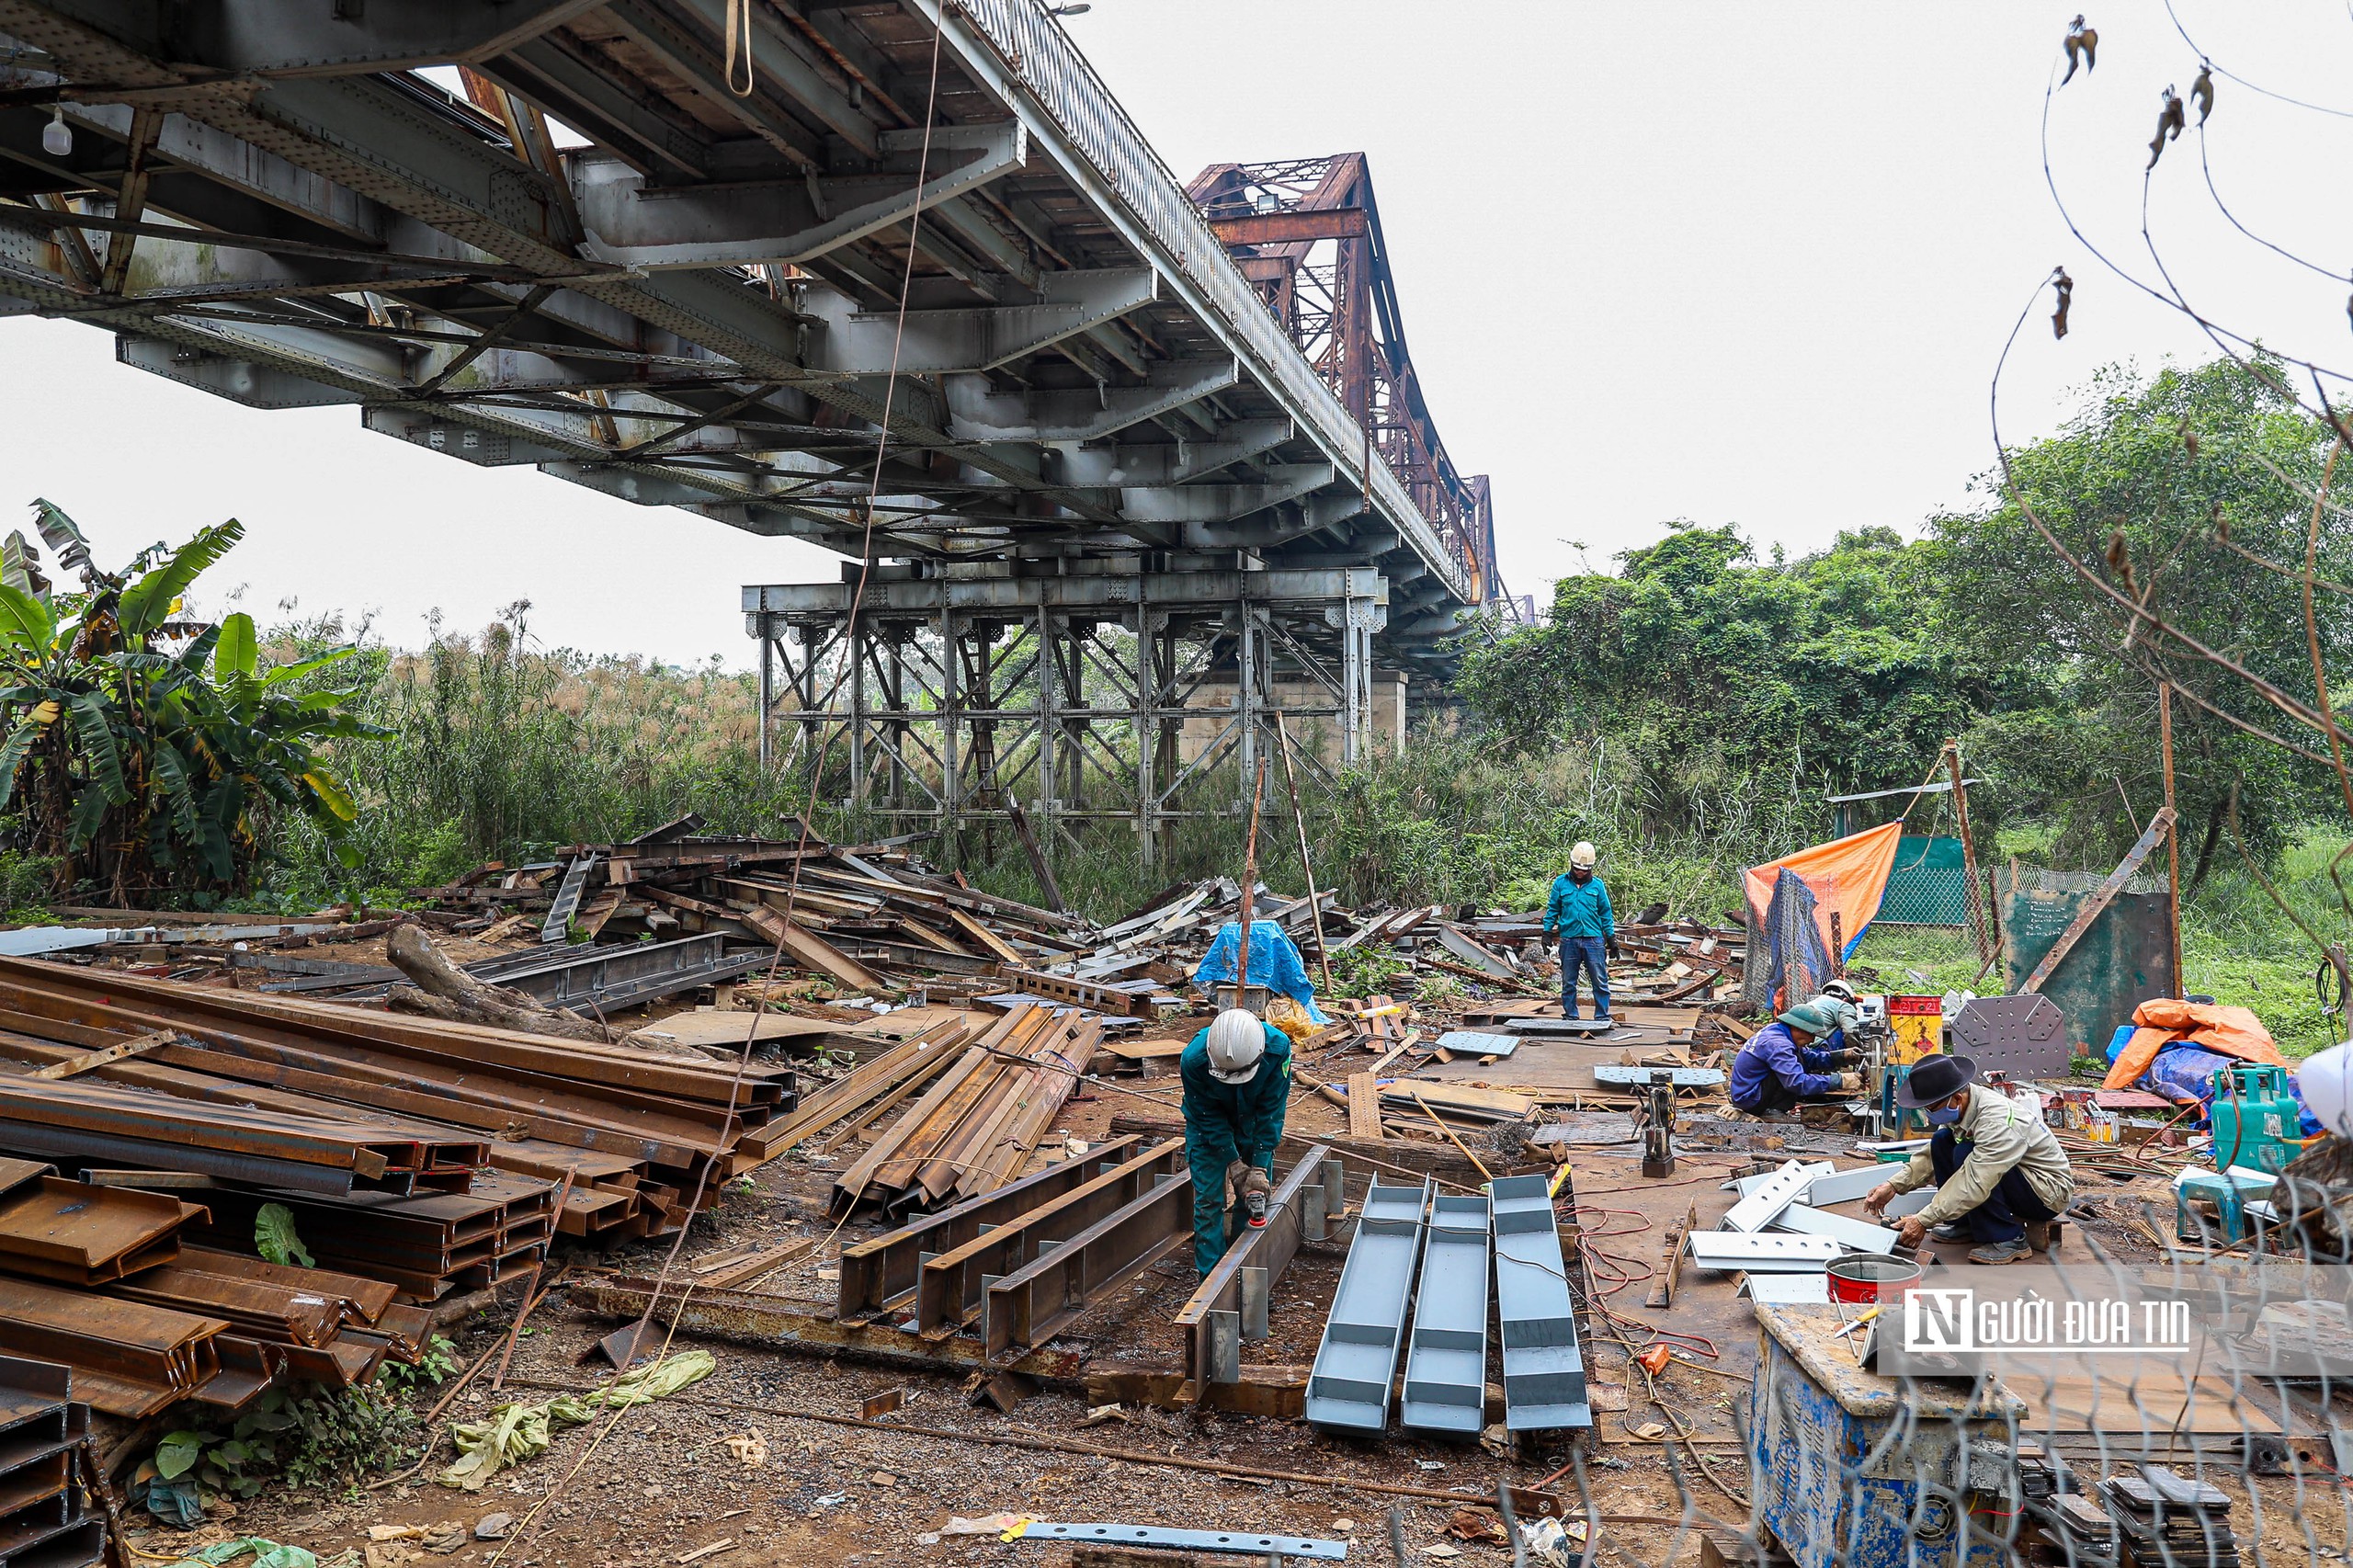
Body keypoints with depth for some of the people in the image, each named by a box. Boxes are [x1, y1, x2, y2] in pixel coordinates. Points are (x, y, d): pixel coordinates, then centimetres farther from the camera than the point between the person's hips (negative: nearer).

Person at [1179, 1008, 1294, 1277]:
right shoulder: (1193, 1060, -37)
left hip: (1252, 1122, 2)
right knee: (1208, 1199, -5)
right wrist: (1234, 1162, -23)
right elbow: (1207, 1116, -21)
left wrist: (1260, 1166, -24)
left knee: (1257, 1193, 2)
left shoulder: (1278, 1048, -34)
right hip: (1208, 1126, -2)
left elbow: (1271, 1111, -23)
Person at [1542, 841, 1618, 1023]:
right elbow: (1552, 910, 10)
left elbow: (1605, 914, 10)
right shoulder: (1560, 883, 5)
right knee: (1568, 983, 7)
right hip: (1569, 940, 1)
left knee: (1600, 981, -2)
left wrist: (1611, 939, 8)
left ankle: (1602, 1017, 5)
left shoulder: (1597, 885, 6)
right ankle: (1570, 1017, 15)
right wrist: (1547, 933, 4)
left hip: (1593, 939, -1)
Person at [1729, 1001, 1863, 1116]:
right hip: (1749, 1099, -10)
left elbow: (1809, 1057, 11)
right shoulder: (1777, 1044, -25)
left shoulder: (1775, 1030, 6)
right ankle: (1773, 1111, -17)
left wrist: (1841, 1057, -3)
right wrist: (1839, 1081, -29)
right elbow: (1798, 1082, -32)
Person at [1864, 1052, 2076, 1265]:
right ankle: (1965, 1223, 6)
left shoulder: (1997, 1121, -33)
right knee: (1942, 1142, -3)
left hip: (2050, 1191, -9)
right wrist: (1894, 1186, -8)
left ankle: (2009, 1240, -16)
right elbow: (1932, 1155, 4)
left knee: (1965, 1155, -29)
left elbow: (1975, 1184, -36)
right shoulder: (1960, 1106, -7)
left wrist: (1923, 1221, -34)